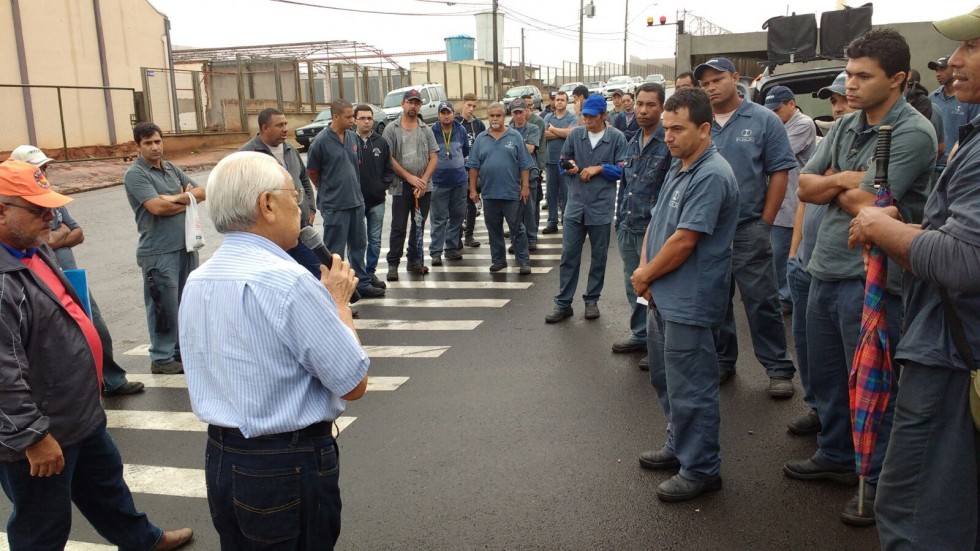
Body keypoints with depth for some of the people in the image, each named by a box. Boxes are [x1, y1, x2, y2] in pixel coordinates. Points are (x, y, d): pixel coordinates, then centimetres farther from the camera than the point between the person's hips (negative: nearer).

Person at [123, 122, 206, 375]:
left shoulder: (171, 169, 14)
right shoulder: (135, 174, -7)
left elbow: (201, 193, 10)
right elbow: (157, 207, -20)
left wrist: (176, 199, -8)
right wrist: (186, 197, -4)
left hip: (186, 246, 7)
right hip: (159, 252, -7)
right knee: (164, 305, -3)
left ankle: (181, 349, 27)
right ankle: (162, 358, 8)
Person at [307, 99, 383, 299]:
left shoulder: (353, 137, 3)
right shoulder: (321, 141, -14)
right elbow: (312, 172, -5)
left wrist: (354, 188, 15)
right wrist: (328, 190, 7)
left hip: (356, 201, 6)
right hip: (334, 205, -6)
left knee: (358, 245, 17)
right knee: (334, 251, 2)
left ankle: (362, 284, 29)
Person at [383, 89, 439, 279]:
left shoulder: (426, 130, 8)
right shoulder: (391, 129, -1)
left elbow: (433, 158, 5)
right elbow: (389, 158, -6)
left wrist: (424, 180, -9)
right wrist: (410, 178, -11)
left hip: (423, 186, 3)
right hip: (401, 186, -3)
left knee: (419, 226, 11)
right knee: (398, 227, 0)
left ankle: (415, 260, 22)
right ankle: (393, 264, 7)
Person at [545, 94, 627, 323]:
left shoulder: (616, 137, -4)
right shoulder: (575, 134, 3)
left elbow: (622, 170, -3)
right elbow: (563, 162, 10)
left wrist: (599, 168, -14)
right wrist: (569, 166, -11)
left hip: (601, 207, -1)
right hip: (575, 205, 2)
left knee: (599, 256, 10)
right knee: (568, 255, 3)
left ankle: (591, 300, 24)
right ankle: (563, 303, 11)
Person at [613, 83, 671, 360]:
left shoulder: (669, 143, -12)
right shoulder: (632, 144, 12)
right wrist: (620, 219, 16)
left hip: (653, 230, -7)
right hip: (627, 228, 8)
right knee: (633, 285, 17)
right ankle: (640, 335, 32)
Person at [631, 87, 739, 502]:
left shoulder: (711, 176, -19)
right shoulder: (679, 168, 13)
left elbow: (684, 241, -22)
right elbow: (656, 222, 14)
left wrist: (645, 275, -9)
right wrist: (645, 268, -2)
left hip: (688, 302, -10)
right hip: (663, 296, 10)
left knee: (689, 390, 1)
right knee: (666, 379, 21)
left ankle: (700, 469, 17)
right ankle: (678, 447, 38)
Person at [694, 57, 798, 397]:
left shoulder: (764, 120, -1)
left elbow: (779, 173, -1)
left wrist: (765, 222, -5)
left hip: (748, 229, -3)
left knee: (761, 302, 0)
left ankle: (779, 369, 12)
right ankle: (722, 360, 27)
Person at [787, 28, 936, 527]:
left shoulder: (912, 134, -15)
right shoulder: (846, 126, 9)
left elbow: (862, 203, -22)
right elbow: (805, 188, 6)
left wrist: (833, 185, -4)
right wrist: (848, 181, -10)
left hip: (869, 279, -8)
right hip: (825, 270, 8)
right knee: (823, 373, 19)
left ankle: (880, 481, 24)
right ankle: (835, 455, 39)